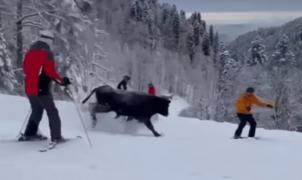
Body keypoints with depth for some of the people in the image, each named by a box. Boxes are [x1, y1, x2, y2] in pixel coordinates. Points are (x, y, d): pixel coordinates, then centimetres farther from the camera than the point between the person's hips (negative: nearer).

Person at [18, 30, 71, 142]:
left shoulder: (30, 52, 11)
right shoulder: (46, 53, -12)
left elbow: (25, 70, 17)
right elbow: (51, 71, -16)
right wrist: (62, 81, -5)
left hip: (29, 88, 7)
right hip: (41, 89, -7)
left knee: (36, 111, 24)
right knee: (52, 112, 2)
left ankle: (29, 134, 27)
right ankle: (56, 137, -2)